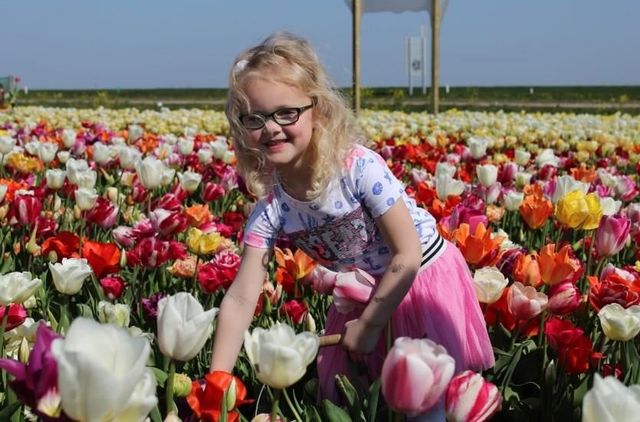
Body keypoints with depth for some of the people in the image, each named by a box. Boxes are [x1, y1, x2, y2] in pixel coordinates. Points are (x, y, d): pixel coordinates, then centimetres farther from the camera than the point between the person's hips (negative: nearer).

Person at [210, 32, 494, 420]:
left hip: (426, 278, -4)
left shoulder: (359, 168, -30)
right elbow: (241, 299, -15)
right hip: (366, 293, 4)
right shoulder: (269, 205, -16)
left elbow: (407, 256, -24)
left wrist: (369, 325, -17)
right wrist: (217, 379, -21)